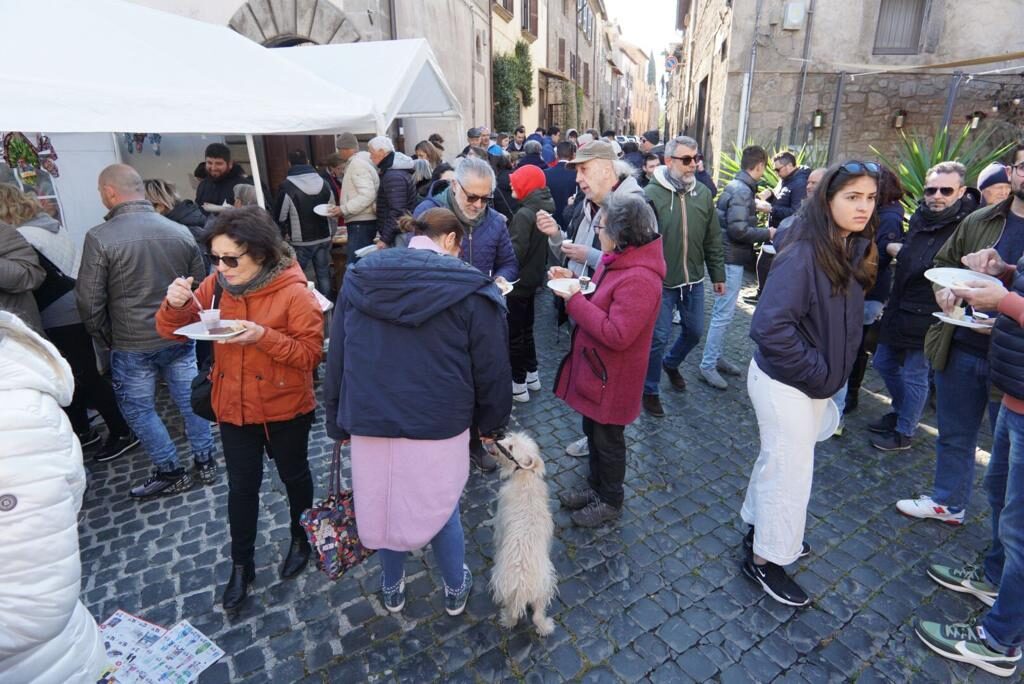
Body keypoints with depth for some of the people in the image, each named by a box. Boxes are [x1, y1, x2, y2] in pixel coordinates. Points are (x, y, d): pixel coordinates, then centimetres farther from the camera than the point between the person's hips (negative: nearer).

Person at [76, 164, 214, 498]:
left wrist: (106, 339, 6)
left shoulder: (99, 237, -14)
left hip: (132, 345, -3)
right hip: (181, 337, 4)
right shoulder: (181, 231, -3)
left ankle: (171, 472, 21)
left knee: (138, 408, 14)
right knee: (190, 400, 15)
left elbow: (89, 301, -11)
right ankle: (205, 462, 25)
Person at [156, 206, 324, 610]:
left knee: (293, 475, 19)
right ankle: (241, 565, 35)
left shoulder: (294, 292, -20)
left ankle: (300, 539, 44)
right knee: (241, 486, 15)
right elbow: (172, 331, 0)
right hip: (234, 408, 4)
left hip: (285, 409, -3)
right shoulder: (216, 285, -5)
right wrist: (174, 305, -21)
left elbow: (311, 353, -20)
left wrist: (264, 336, -32)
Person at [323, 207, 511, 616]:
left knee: (384, 508, 22)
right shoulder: (469, 289, -10)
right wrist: (492, 423, 8)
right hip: (439, 425, -2)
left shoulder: (359, 279, 2)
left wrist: (338, 421, 15)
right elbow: (492, 366, -6)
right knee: (440, 509, 19)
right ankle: (455, 590, 41)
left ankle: (392, 590, 45)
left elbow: (336, 357, 7)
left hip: (369, 419, 3)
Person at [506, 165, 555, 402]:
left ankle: (519, 383, 11)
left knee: (514, 333, 2)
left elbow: (515, 252, -24)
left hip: (518, 281, -9)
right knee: (526, 329, 20)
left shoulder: (524, 214, -22)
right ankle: (532, 374, 31)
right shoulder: (544, 210, 6)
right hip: (532, 278, 9)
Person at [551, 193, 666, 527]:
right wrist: (574, 283, -3)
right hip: (595, 367, 9)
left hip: (612, 378, -9)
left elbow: (616, 334, -31)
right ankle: (596, 486, 44)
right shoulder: (618, 259, 2)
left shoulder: (638, 279, -29)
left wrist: (574, 300, -26)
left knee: (608, 438, 11)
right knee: (592, 430, 23)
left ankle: (611, 501, 33)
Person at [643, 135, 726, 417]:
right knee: (658, 337, 1)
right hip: (660, 281, -5)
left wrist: (718, 275, 11)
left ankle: (671, 363, 47)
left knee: (695, 331, 18)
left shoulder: (703, 193, 2)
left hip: (694, 280, 5)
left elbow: (713, 240, 9)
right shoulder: (651, 194, -13)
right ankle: (650, 390, 21)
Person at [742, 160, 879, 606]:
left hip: (817, 380, 8)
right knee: (791, 468, 3)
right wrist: (816, 372, -20)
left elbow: (845, 319, 13)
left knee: (782, 457, 21)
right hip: (785, 382, -8)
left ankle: (760, 524, 42)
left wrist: (830, 372, 4)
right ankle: (765, 558, 22)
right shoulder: (803, 255, -23)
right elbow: (770, 326, -29)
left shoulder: (854, 252, 3)